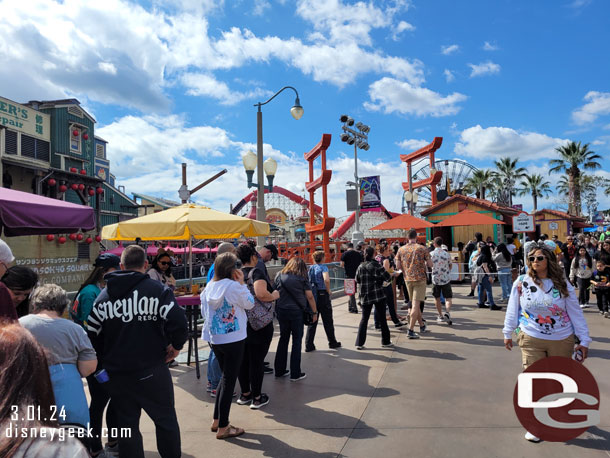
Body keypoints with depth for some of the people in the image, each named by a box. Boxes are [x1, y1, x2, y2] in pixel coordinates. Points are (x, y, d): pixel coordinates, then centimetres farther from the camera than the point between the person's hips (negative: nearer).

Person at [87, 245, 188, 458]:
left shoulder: (104, 294, 5)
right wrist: (176, 345, -4)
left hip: (116, 373, 4)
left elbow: (93, 333, 8)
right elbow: (178, 321, -21)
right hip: (151, 371, -4)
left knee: (126, 423, 16)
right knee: (166, 420, 12)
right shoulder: (157, 289, -11)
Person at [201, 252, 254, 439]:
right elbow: (250, 304, -4)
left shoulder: (209, 286, 3)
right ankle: (223, 427, 12)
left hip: (214, 339, 7)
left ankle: (216, 420, 28)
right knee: (229, 380, 3)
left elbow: (204, 310, 11)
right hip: (233, 339, -7)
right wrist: (242, 283, -2)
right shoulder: (234, 286, -17)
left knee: (225, 377, 22)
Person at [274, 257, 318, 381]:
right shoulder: (302, 278, -2)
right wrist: (315, 312, 5)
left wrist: (277, 310, 13)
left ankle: (279, 370, 22)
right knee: (297, 341, 5)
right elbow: (310, 297, -3)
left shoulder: (280, 276, 7)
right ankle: (295, 373, 7)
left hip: (281, 310, 4)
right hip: (296, 311, -4)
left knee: (283, 339, 16)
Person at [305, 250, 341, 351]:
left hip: (312, 296, 5)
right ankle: (332, 343, 23)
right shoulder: (323, 267, -10)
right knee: (328, 321, 10)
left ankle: (309, 345, 7)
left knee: (312, 322, 9)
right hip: (322, 295, -5)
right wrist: (328, 290, -14)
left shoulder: (310, 268, 7)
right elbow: (326, 279, -29)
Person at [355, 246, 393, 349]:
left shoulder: (360, 267, 2)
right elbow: (388, 278, -11)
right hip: (378, 295, -3)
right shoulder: (376, 265, -10)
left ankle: (359, 343, 3)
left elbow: (357, 280, 12)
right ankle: (386, 341, 21)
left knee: (364, 319, 8)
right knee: (382, 318, 9)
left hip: (365, 296, 3)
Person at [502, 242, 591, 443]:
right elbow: (513, 310, 3)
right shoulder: (521, 283, -6)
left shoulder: (562, 284, -4)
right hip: (531, 340, -1)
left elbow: (575, 312, 1)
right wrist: (508, 333, 8)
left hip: (562, 341, 1)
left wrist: (584, 340, 0)